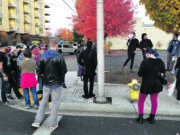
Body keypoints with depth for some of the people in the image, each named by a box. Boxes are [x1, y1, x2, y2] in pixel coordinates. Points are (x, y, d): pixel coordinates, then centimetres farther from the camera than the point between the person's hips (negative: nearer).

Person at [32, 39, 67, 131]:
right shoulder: (59, 57, -14)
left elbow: (38, 71, -2)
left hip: (46, 84, 4)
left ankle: (37, 121, 22)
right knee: (55, 103, 7)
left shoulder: (44, 57, -1)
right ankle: (53, 124, 14)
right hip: (56, 84, -4)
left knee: (44, 101, 19)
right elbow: (64, 70, -13)